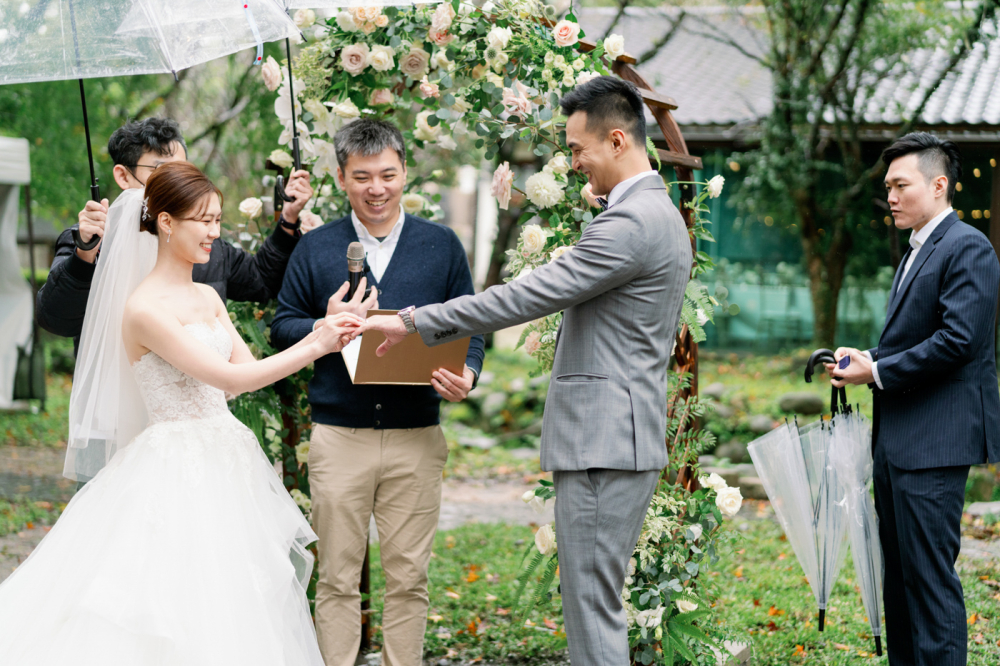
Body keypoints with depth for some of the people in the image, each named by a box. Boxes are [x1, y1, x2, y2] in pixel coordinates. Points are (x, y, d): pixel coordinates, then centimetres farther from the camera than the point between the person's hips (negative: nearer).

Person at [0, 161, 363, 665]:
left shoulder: (207, 298, 11)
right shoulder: (144, 309, -16)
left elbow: (246, 371, 7)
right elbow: (231, 377, -19)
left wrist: (318, 335, -5)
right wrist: (316, 347, -17)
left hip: (224, 462, 8)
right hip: (177, 470, -8)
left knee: (231, 613, 9)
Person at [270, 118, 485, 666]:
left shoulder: (442, 245, 8)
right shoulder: (314, 250, 7)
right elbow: (281, 327, 9)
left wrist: (466, 374, -12)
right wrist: (325, 327, -12)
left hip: (417, 439, 0)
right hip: (338, 437, 0)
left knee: (408, 578, 5)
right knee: (337, 579, 5)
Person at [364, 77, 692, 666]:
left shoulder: (631, 222, -17)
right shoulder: (661, 213, 17)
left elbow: (528, 296, -19)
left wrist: (415, 321, -13)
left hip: (603, 440, -11)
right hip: (629, 438, 11)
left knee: (592, 604, -6)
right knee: (598, 601, 15)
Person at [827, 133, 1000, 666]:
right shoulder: (916, 251, 20)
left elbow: (957, 340, -20)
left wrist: (878, 373, -15)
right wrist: (865, 357, 5)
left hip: (935, 442, -10)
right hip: (896, 440, 10)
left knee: (930, 575, -9)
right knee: (899, 572, 15)